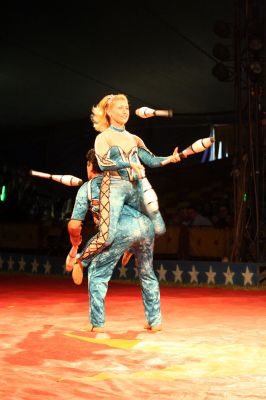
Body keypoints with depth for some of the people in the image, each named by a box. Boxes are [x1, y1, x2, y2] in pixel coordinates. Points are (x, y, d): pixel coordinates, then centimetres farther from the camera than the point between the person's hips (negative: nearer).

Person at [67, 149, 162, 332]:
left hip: (122, 227, -5)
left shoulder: (86, 187, 20)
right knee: (147, 274, 24)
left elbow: (74, 225, 13)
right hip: (146, 224, 5)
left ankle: (97, 323, 12)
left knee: (98, 272, 12)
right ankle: (155, 320, 26)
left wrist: (75, 240, 34)